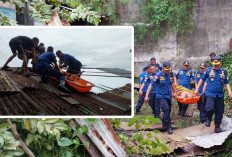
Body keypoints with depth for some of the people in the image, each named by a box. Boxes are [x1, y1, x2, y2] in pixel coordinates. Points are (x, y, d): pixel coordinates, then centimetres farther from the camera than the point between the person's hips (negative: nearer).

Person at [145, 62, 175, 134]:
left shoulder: (171, 74, 1)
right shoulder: (158, 75, -14)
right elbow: (151, 85, -13)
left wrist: (174, 92, 29)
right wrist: (146, 95, -19)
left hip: (168, 96, 6)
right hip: (161, 96, -6)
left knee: (168, 111, 13)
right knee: (166, 109, -24)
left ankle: (164, 124, 36)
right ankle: (169, 126, -14)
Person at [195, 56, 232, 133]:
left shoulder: (224, 72, 7)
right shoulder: (208, 70, 1)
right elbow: (202, 79, 8)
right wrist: (197, 89, 6)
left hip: (220, 95, 3)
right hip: (210, 94, -3)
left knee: (219, 112, 6)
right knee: (210, 109, -21)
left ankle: (217, 127, 20)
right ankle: (209, 119, 11)